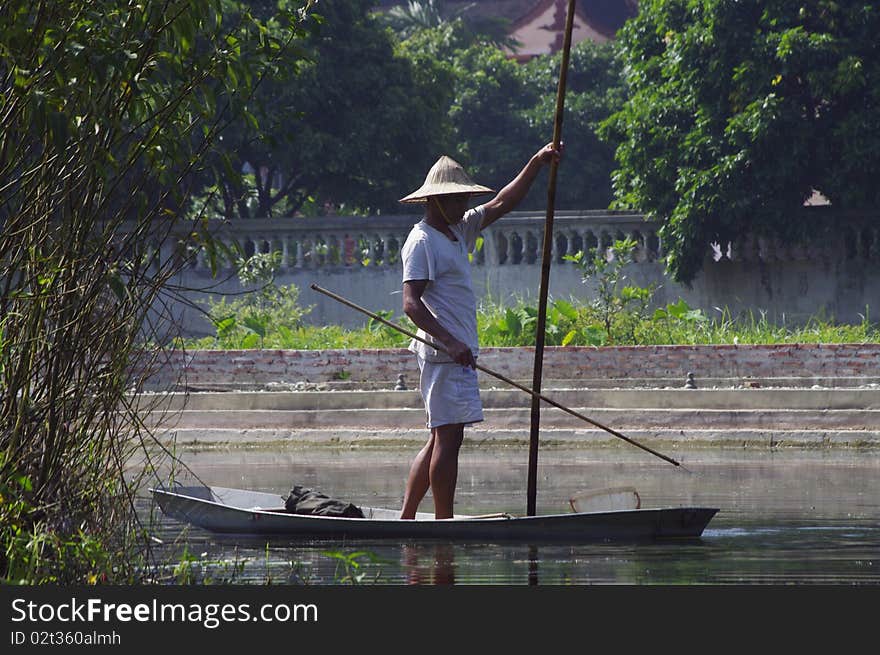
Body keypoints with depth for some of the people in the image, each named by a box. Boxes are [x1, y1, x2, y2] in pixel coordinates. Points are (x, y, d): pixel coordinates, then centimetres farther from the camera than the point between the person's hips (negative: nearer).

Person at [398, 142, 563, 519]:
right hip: (444, 355, -10)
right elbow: (411, 304, -20)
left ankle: (406, 519, 13)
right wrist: (450, 343, -30)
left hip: (458, 353, 10)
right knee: (448, 437, -10)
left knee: (441, 439, 11)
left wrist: (537, 164, 15)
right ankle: (445, 526, -9)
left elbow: (501, 205, 23)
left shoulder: (458, 231, 17)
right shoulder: (422, 241, -11)